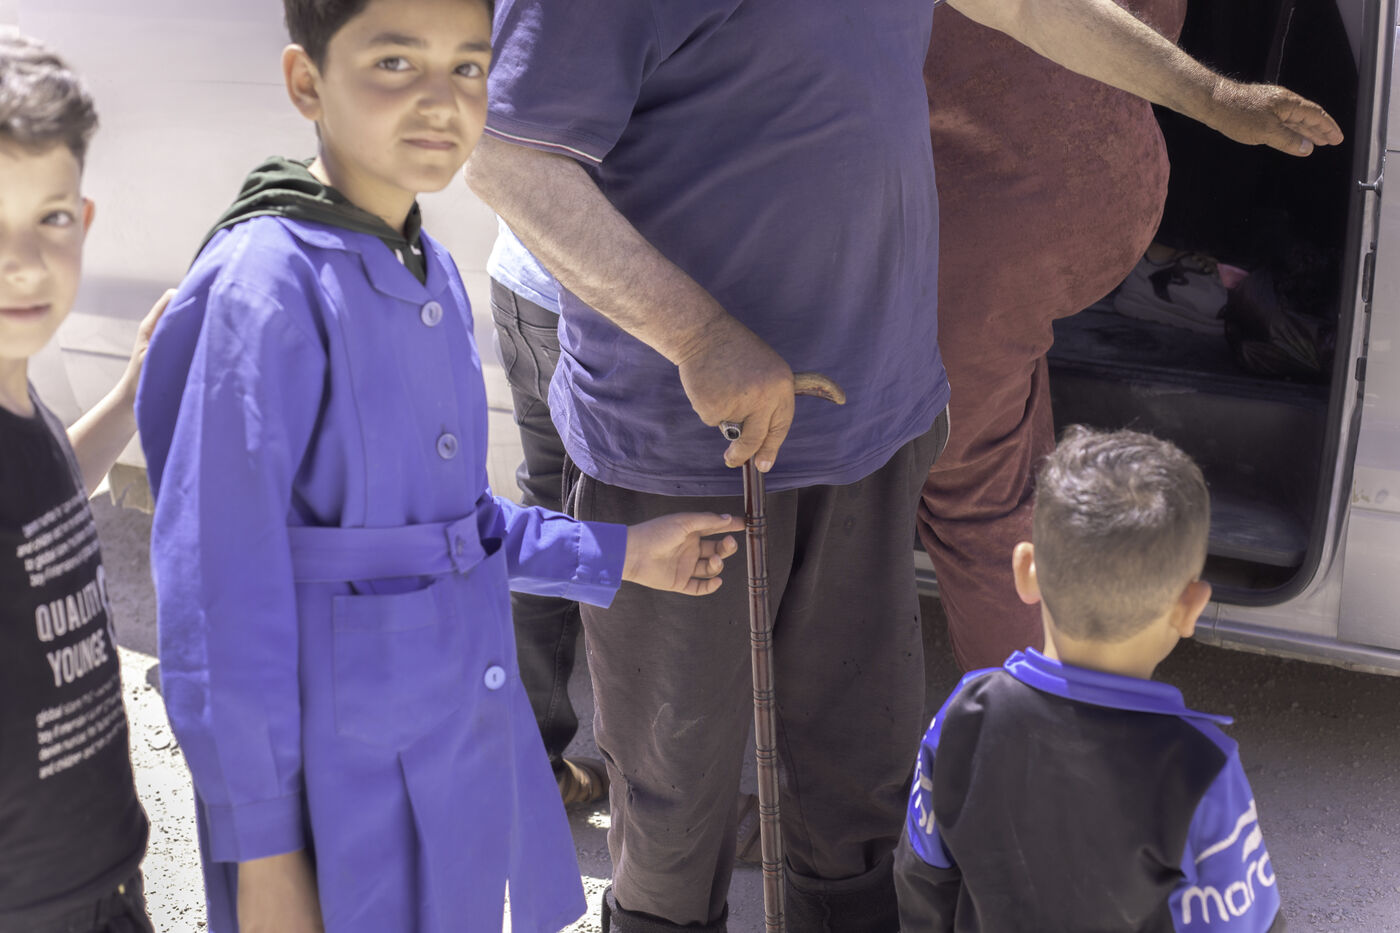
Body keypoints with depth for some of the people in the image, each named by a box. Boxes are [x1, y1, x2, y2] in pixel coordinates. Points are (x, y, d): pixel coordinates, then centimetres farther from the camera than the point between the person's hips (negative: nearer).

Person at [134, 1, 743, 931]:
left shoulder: (433, 272, 6)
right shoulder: (265, 287, -19)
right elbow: (219, 589, -19)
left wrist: (613, 554, 13)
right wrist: (262, 852, -17)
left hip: (470, 742, 8)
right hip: (344, 776, -7)